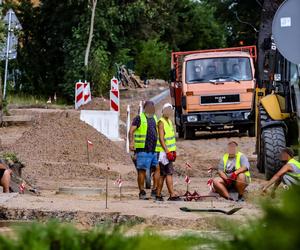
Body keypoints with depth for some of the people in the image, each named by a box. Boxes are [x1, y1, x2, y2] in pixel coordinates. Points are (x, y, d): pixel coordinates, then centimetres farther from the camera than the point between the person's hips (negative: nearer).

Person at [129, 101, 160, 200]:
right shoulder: (139, 118, -2)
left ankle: (154, 190, 5)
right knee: (142, 170, -3)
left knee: (158, 168, 0)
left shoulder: (154, 118, 18)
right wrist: (131, 142, -25)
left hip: (153, 150, 7)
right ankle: (142, 192, 2)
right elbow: (131, 131, -10)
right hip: (143, 150, -7)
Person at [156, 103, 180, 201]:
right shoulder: (161, 122, -11)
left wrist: (173, 151, 19)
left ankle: (158, 195, 13)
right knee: (169, 173, -12)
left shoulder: (169, 121, 17)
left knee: (163, 174, 10)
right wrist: (167, 152, -22)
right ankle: (172, 195, -14)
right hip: (164, 152, -9)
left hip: (169, 151, 9)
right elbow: (161, 139, -18)